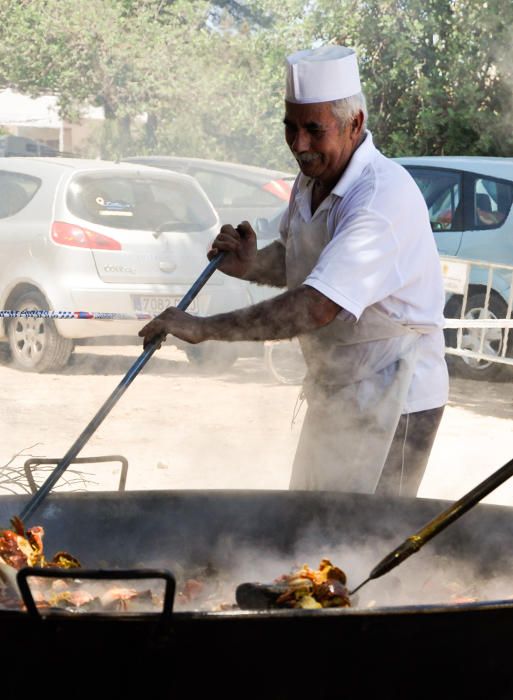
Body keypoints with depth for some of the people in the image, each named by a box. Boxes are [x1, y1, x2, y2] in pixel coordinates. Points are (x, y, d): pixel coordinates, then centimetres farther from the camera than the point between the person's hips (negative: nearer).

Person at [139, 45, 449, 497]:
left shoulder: (384, 197, -28)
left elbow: (317, 307, -36)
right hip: (335, 392, 9)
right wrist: (252, 265, -5)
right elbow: (295, 263, 19)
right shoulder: (311, 179, 3)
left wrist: (204, 328, -33)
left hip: (391, 398, -9)